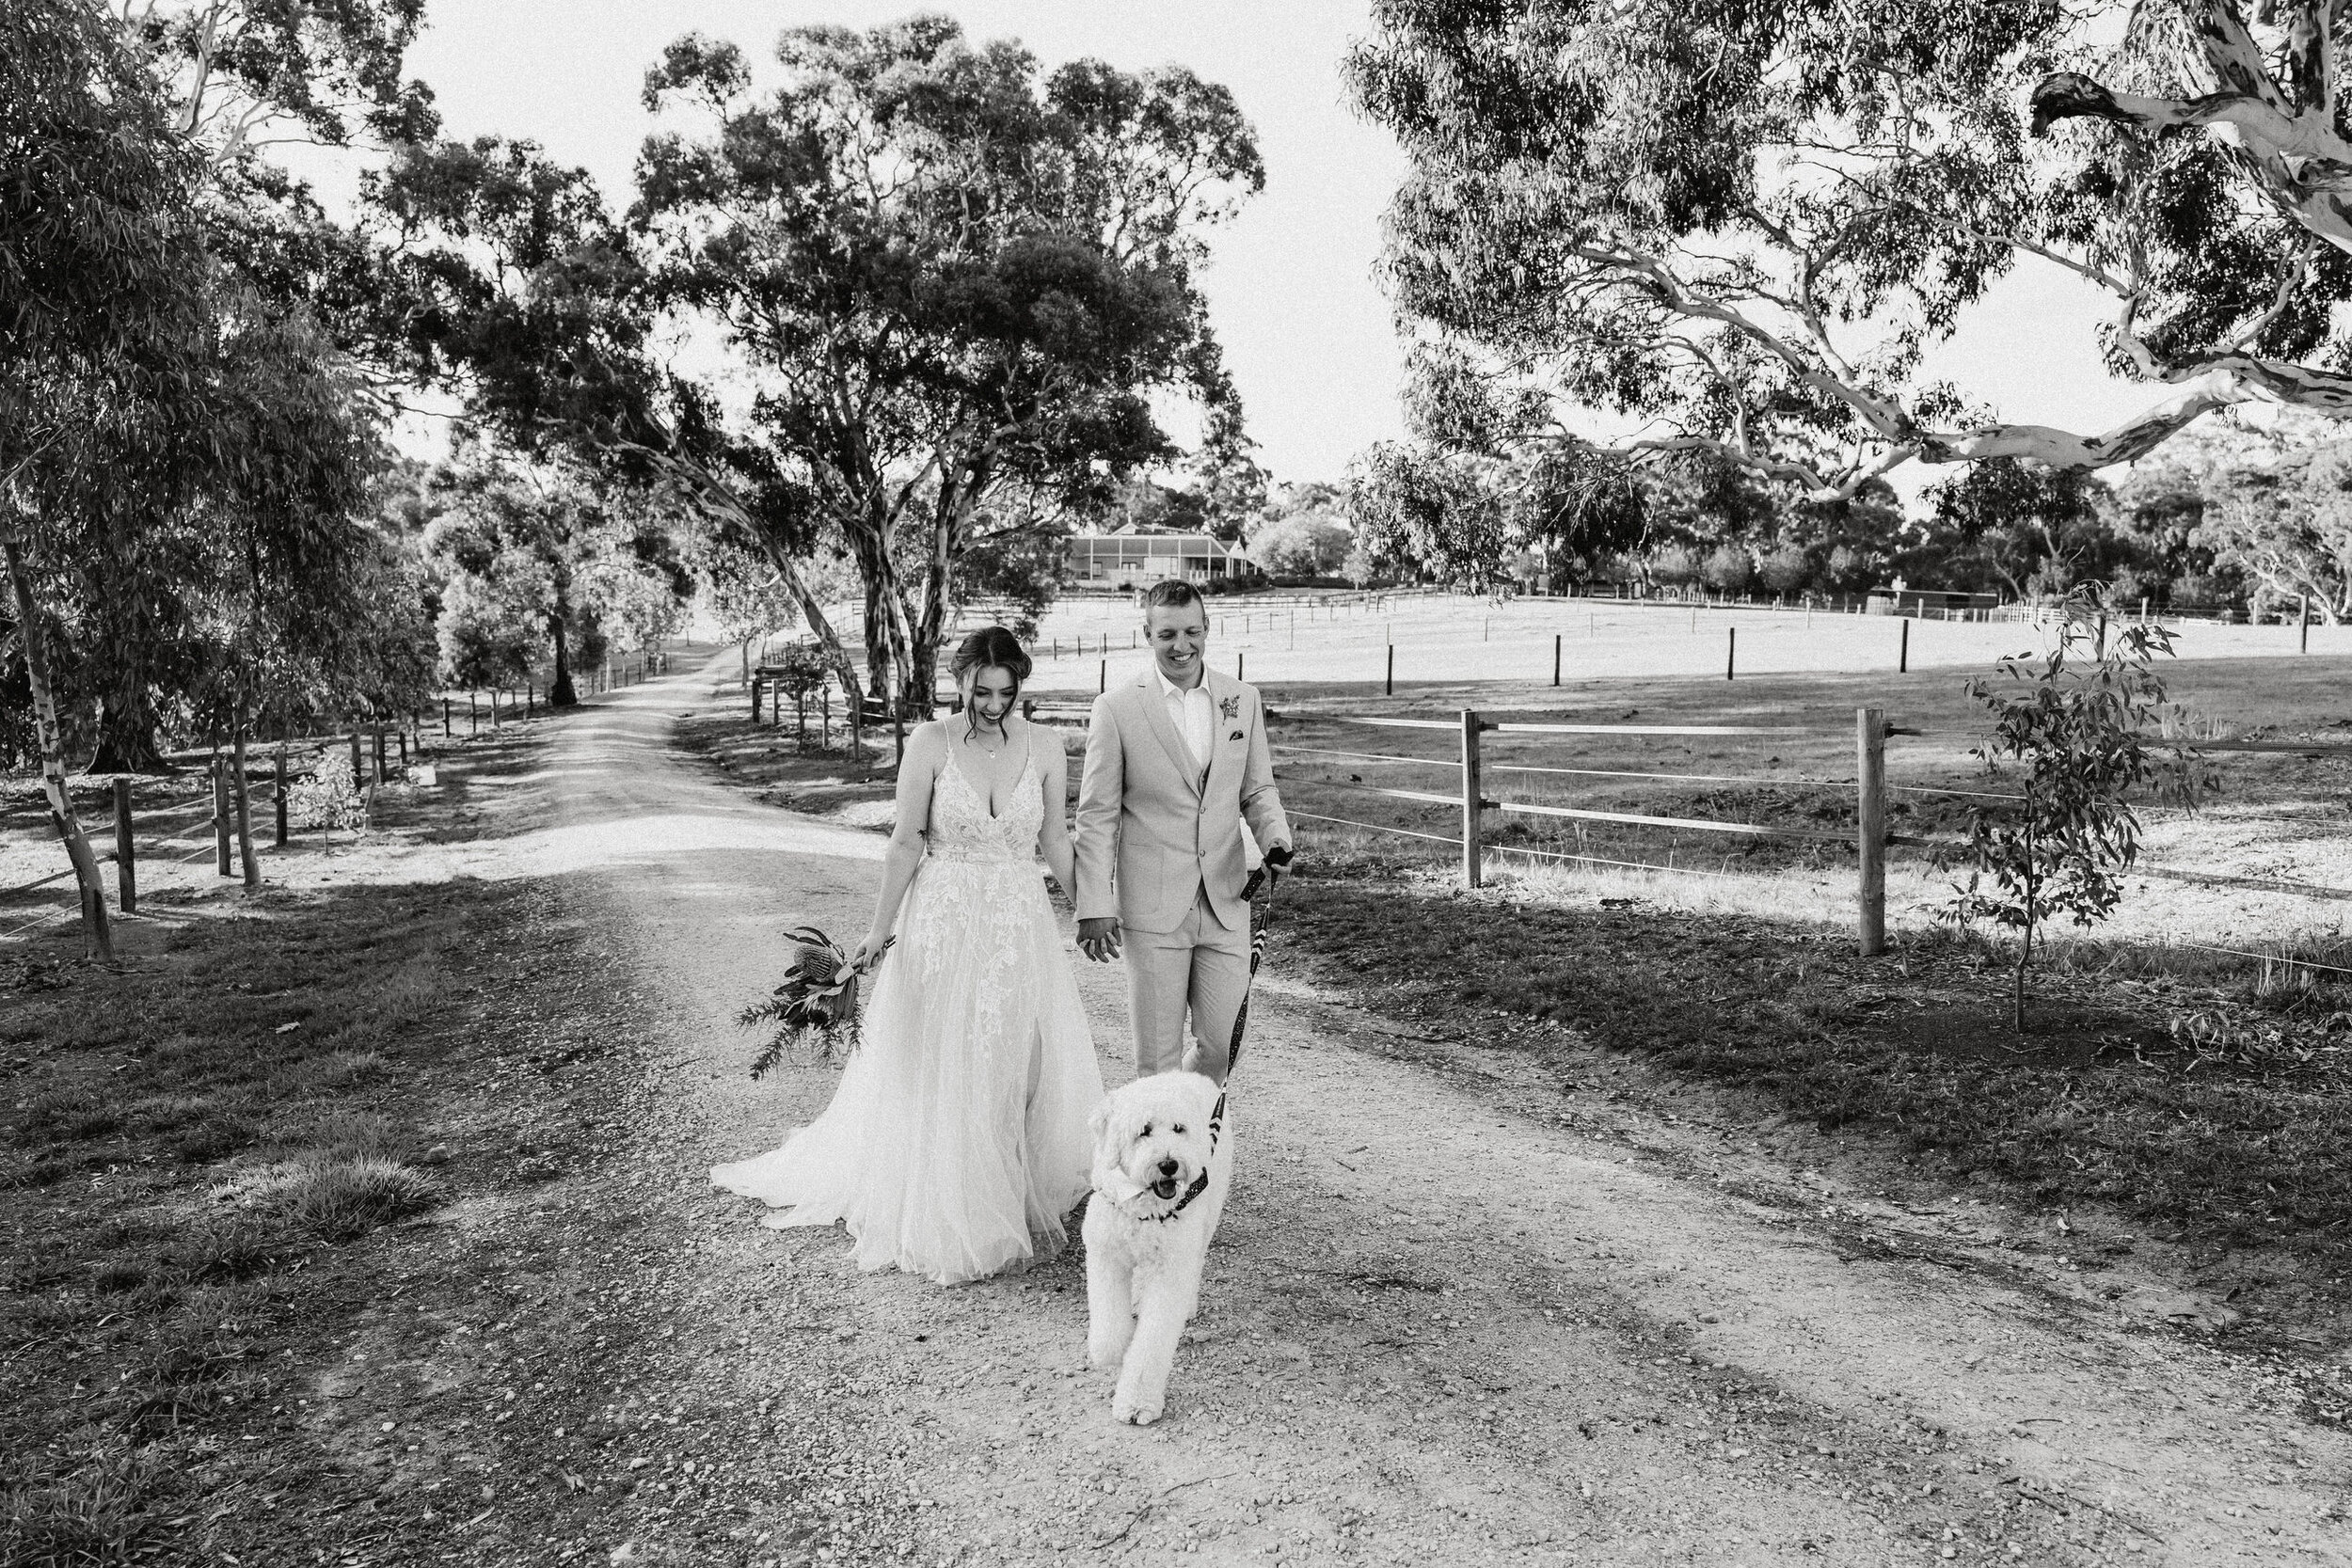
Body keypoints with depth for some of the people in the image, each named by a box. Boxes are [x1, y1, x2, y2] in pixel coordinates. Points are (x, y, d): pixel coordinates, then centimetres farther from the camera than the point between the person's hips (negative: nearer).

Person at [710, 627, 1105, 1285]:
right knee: (940, 1075, 5)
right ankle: (946, 1222, 20)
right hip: (943, 926, -2)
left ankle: (1015, 1200, 26)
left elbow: (1054, 841, 9)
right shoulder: (930, 744, -8)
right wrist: (878, 932, -4)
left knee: (1020, 1067, 8)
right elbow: (906, 844, -5)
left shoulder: (1044, 746, -1)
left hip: (1020, 928, 2)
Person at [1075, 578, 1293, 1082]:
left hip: (1225, 905, 3)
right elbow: (1096, 815, -3)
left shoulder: (1243, 700, 7)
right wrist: (1094, 908, -7)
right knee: (1158, 1055, 3)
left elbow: (1257, 790, 14)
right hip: (1151, 909, -3)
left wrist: (1276, 840, -7)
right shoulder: (1116, 709, -4)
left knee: (1224, 1045, 8)